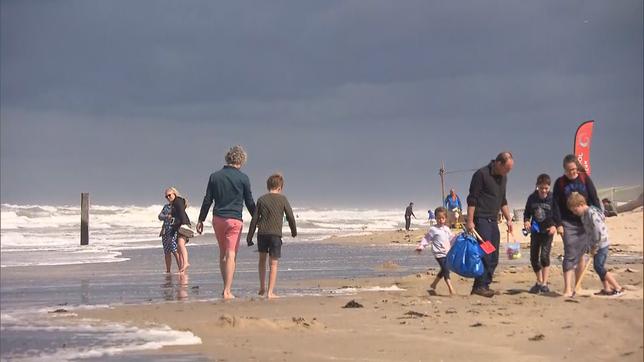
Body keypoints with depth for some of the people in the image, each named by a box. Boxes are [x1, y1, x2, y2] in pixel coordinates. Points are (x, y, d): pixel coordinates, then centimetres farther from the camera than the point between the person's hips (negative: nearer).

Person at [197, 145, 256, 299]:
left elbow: (207, 200, 5)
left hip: (217, 219, 4)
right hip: (234, 220, -4)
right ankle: (227, 291, -9)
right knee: (231, 255, -4)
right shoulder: (243, 178, -5)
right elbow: (249, 202, 0)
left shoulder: (215, 176, 4)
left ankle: (226, 288, 18)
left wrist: (201, 220, 12)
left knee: (223, 254, 16)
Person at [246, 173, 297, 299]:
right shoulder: (283, 199, 1)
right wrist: (294, 231, 20)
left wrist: (249, 236, 12)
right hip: (276, 234, -2)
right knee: (273, 263, 2)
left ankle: (262, 287, 21)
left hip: (262, 233, 2)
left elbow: (255, 219, 6)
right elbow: (290, 217, 3)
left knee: (262, 259, 22)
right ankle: (270, 292, -3)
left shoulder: (261, 199, 6)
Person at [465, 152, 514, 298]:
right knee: (485, 254, -14)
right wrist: (470, 221, -17)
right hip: (481, 219, -8)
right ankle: (480, 286, -11)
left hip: (493, 220, 8)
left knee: (493, 258, 5)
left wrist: (508, 219, 19)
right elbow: (471, 199, -13)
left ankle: (484, 286, 9)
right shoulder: (481, 174, -11)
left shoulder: (503, 177, 14)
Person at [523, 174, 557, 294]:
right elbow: (527, 213, 10)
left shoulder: (553, 199, -11)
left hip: (547, 231, -4)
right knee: (534, 257, 6)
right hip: (535, 230, 4)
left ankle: (544, 283, -12)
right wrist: (526, 221, -10)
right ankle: (539, 282, 25)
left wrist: (555, 226, -23)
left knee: (544, 255, -18)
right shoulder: (532, 198, -2)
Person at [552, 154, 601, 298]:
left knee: (580, 255, 6)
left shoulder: (585, 179, 3)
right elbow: (556, 205, -1)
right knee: (570, 255, -11)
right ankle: (568, 290, -15)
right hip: (568, 224, -1)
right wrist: (558, 224, -7)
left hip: (585, 222, 1)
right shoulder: (560, 183, 1)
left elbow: (594, 198, 4)